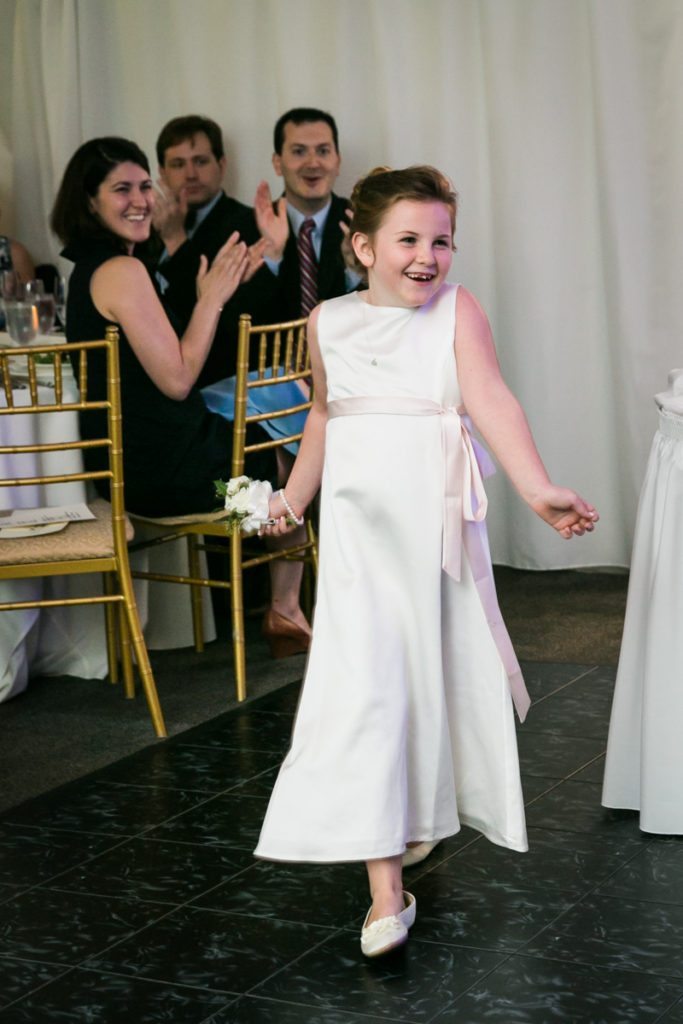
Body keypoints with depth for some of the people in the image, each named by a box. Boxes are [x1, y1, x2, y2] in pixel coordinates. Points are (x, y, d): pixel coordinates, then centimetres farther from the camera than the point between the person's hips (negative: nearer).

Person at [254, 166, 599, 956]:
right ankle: (385, 890, -10)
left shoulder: (457, 311, -4)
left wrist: (536, 487, -31)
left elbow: (491, 400, -18)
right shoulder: (329, 323, 5)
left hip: (438, 525, 0)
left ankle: (426, 810, 42)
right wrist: (293, 496, 27)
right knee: (363, 688, -10)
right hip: (359, 527, 1)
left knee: (443, 672, 14)